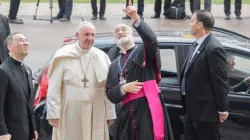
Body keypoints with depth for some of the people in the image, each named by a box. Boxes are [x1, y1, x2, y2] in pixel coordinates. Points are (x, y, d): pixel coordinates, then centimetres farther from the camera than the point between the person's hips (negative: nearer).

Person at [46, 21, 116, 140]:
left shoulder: (102, 57, 8)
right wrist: (53, 113, -10)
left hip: (96, 114, 3)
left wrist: (110, 114, 5)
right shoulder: (64, 56, -3)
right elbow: (54, 88, -5)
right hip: (70, 113, -3)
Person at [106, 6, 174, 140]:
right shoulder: (114, 65, 19)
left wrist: (136, 19, -26)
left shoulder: (144, 51, 9)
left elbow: (151, 39, -15)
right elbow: (111, 95, 13)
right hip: (128, 112, 4)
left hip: (149, 107, -4)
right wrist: (124, 88, -8)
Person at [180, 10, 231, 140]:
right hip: (192, 108, 9)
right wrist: (187, 104, 15)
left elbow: (220, 81, -19)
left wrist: (222, 110, -15)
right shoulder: (196, 44, 8)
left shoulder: (213, 48, -21)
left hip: (206, 110, -9)